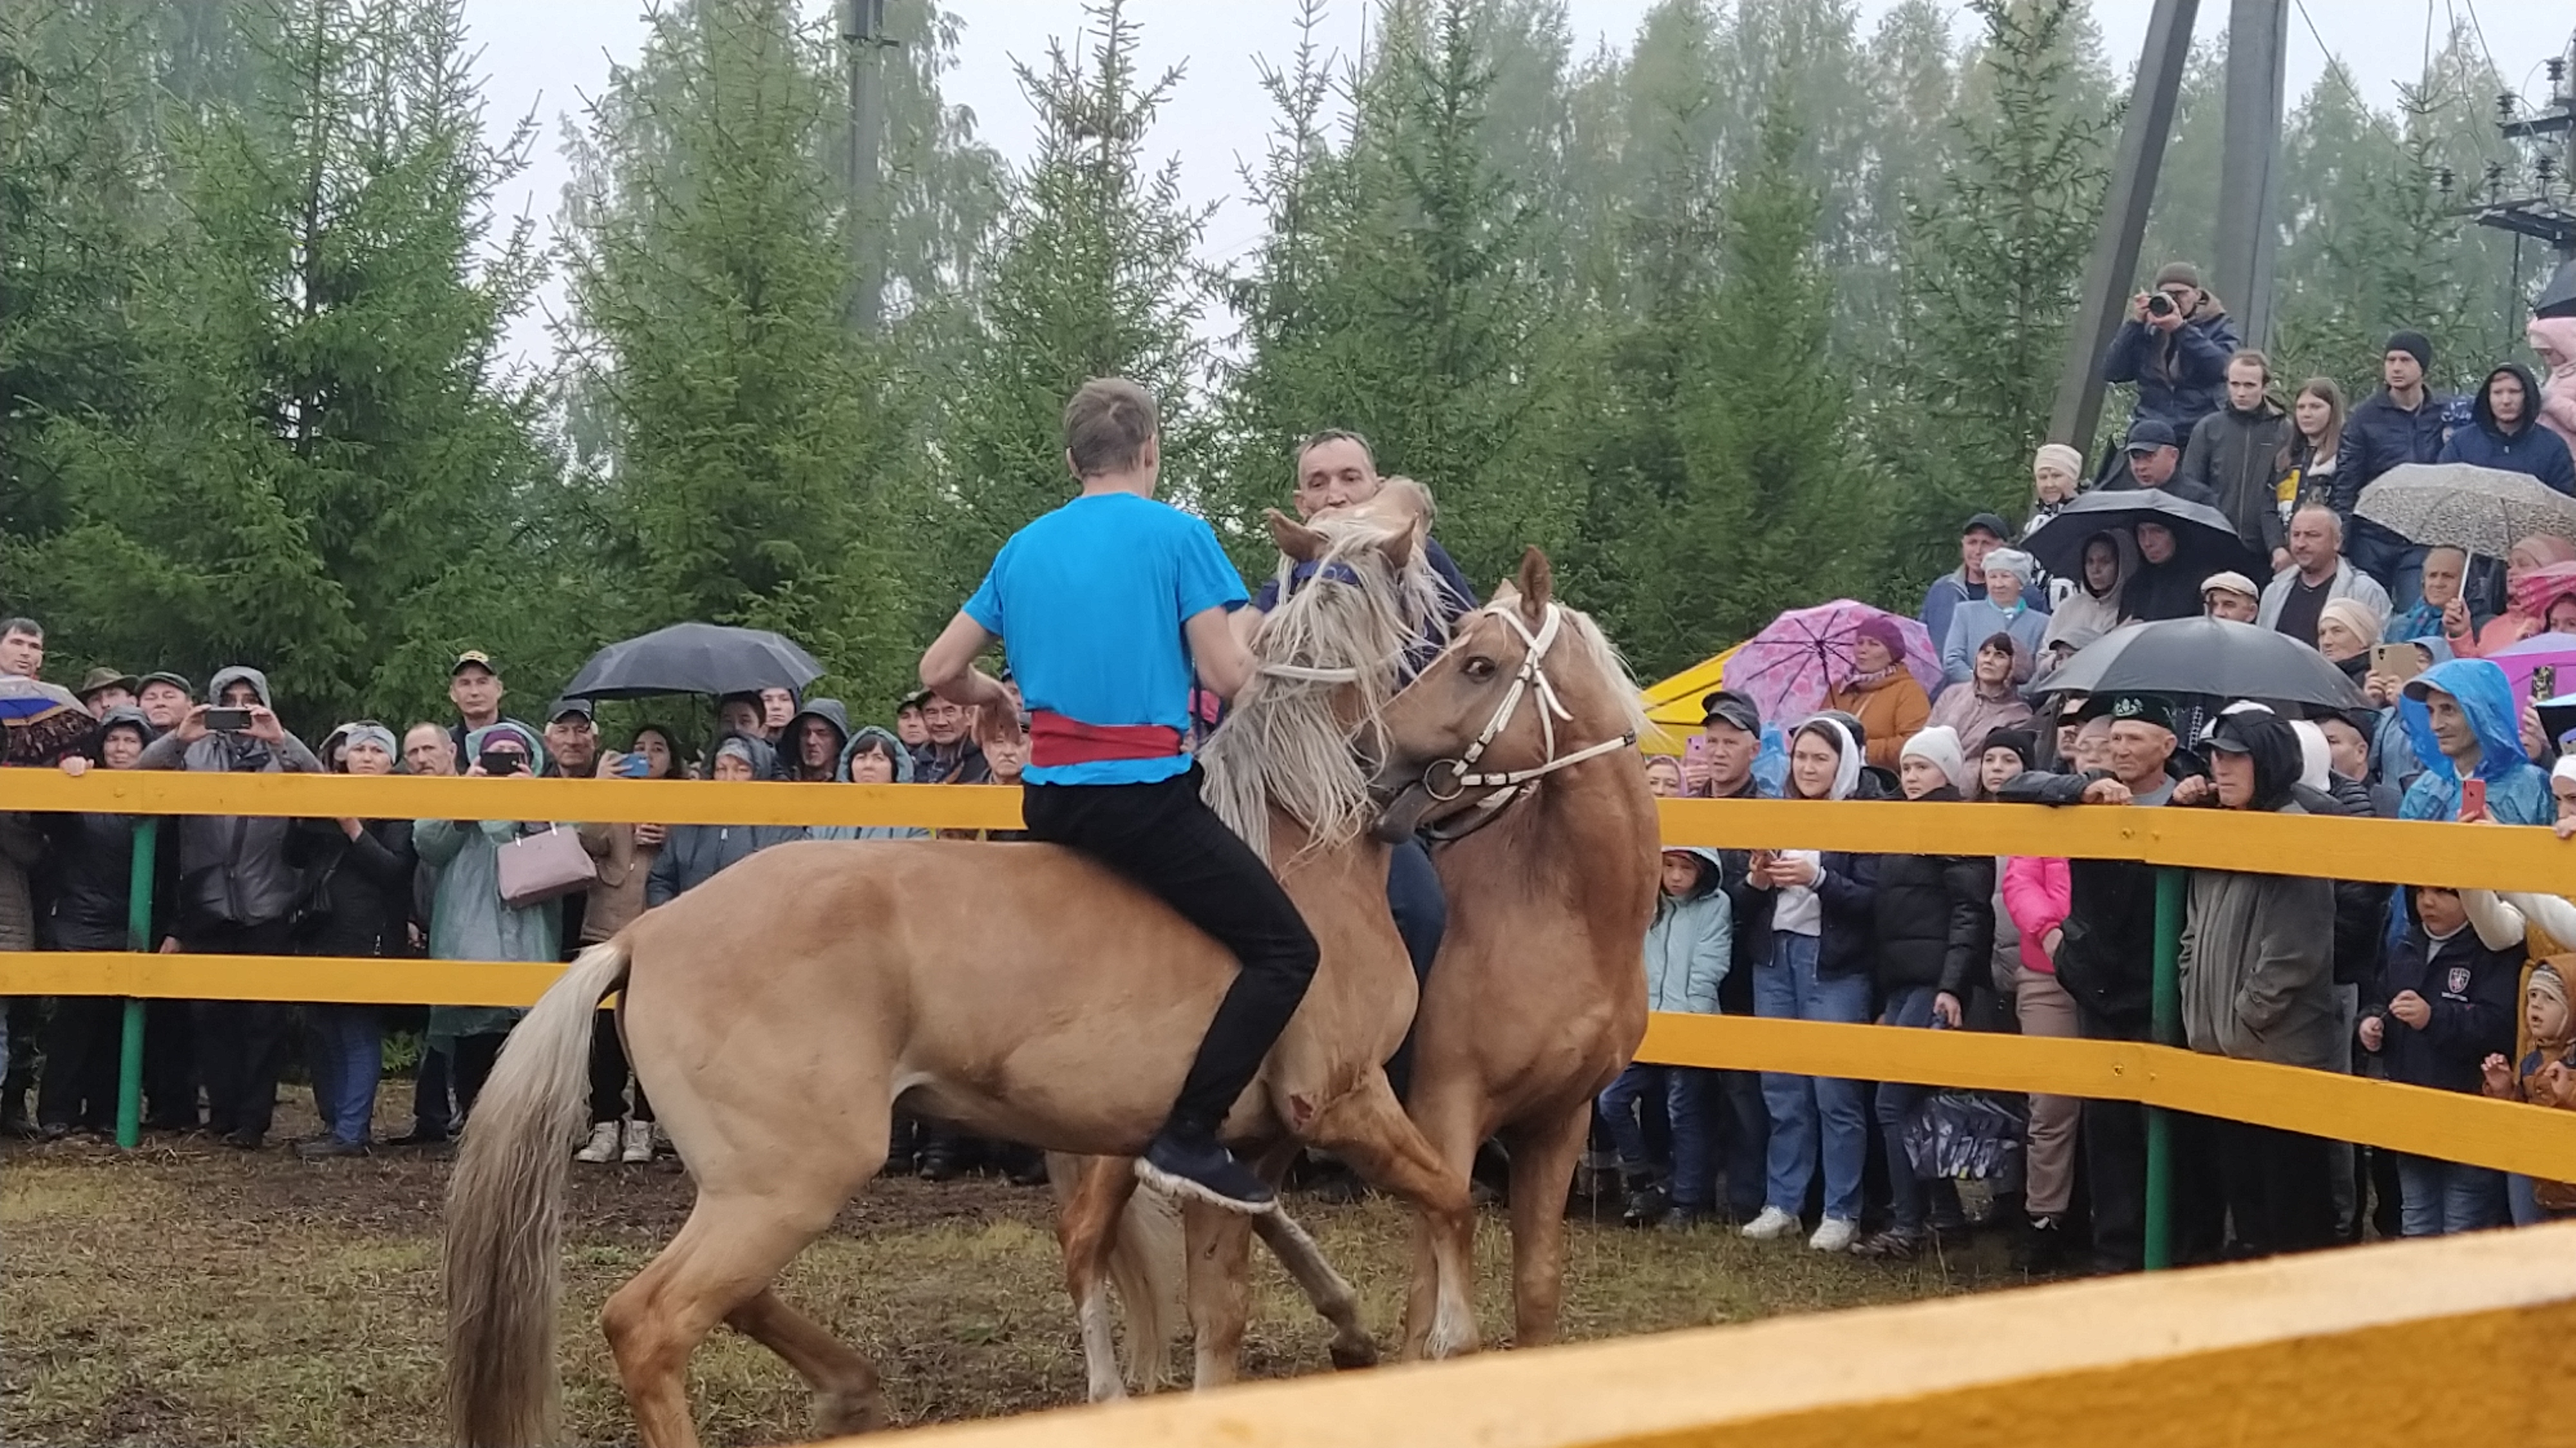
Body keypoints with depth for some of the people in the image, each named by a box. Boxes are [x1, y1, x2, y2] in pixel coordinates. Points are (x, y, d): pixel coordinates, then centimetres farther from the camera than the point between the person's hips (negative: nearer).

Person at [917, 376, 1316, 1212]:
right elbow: (1228, 677, -8)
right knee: (1285, 951, -3)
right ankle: (1188, 1137, -13)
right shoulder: (1177, 534, -3)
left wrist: (991, 697, 36)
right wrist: (1262, 656, 14)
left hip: (1049, 800, 7)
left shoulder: (1025, 547, 14)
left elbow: (939, 673, 15)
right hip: (1144, 792, -6)